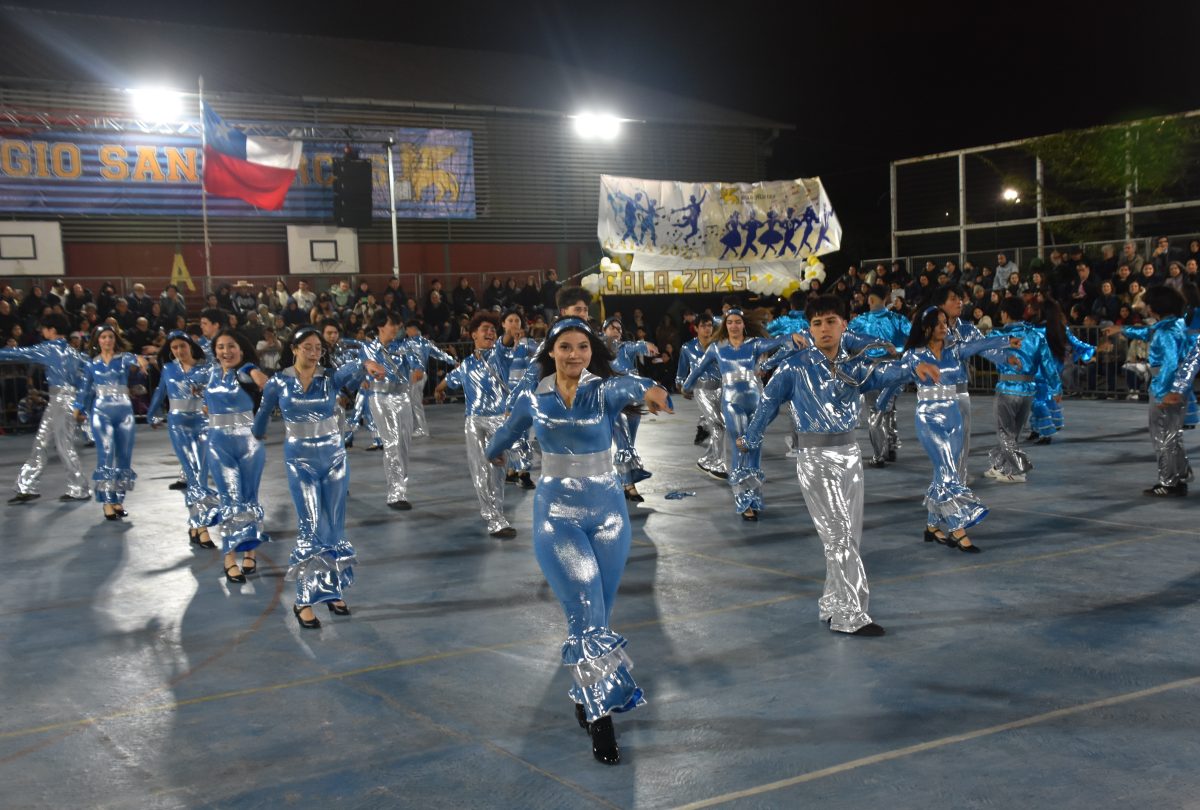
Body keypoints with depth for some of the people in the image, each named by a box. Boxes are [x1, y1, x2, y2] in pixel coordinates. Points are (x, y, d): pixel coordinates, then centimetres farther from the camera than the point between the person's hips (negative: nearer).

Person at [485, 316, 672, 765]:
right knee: (587, 614, -13)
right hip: (557, 515, -1)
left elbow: (626, 384, -34)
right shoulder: (532, 398, -1)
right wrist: (492, 452, 42)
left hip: (607, 512, 1)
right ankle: (601, 717, -7)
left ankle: (586, 697, 32)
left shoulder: (605, 390, -8)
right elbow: (509, 430, 21)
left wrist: (649, 389, -57)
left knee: (598, 614, 10)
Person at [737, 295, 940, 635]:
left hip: (849, 452, 5)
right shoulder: (795, 368, -6)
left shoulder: (854, 365, 3)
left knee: (850, 535, 10)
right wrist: (750, 438, 13)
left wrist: (913, 367, -37)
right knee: (838, 535, -7)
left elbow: (883, 372, -17)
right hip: (815, 457, -5)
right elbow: (768, 403, 4)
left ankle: (832, 605, 24)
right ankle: (850, 615, -3)